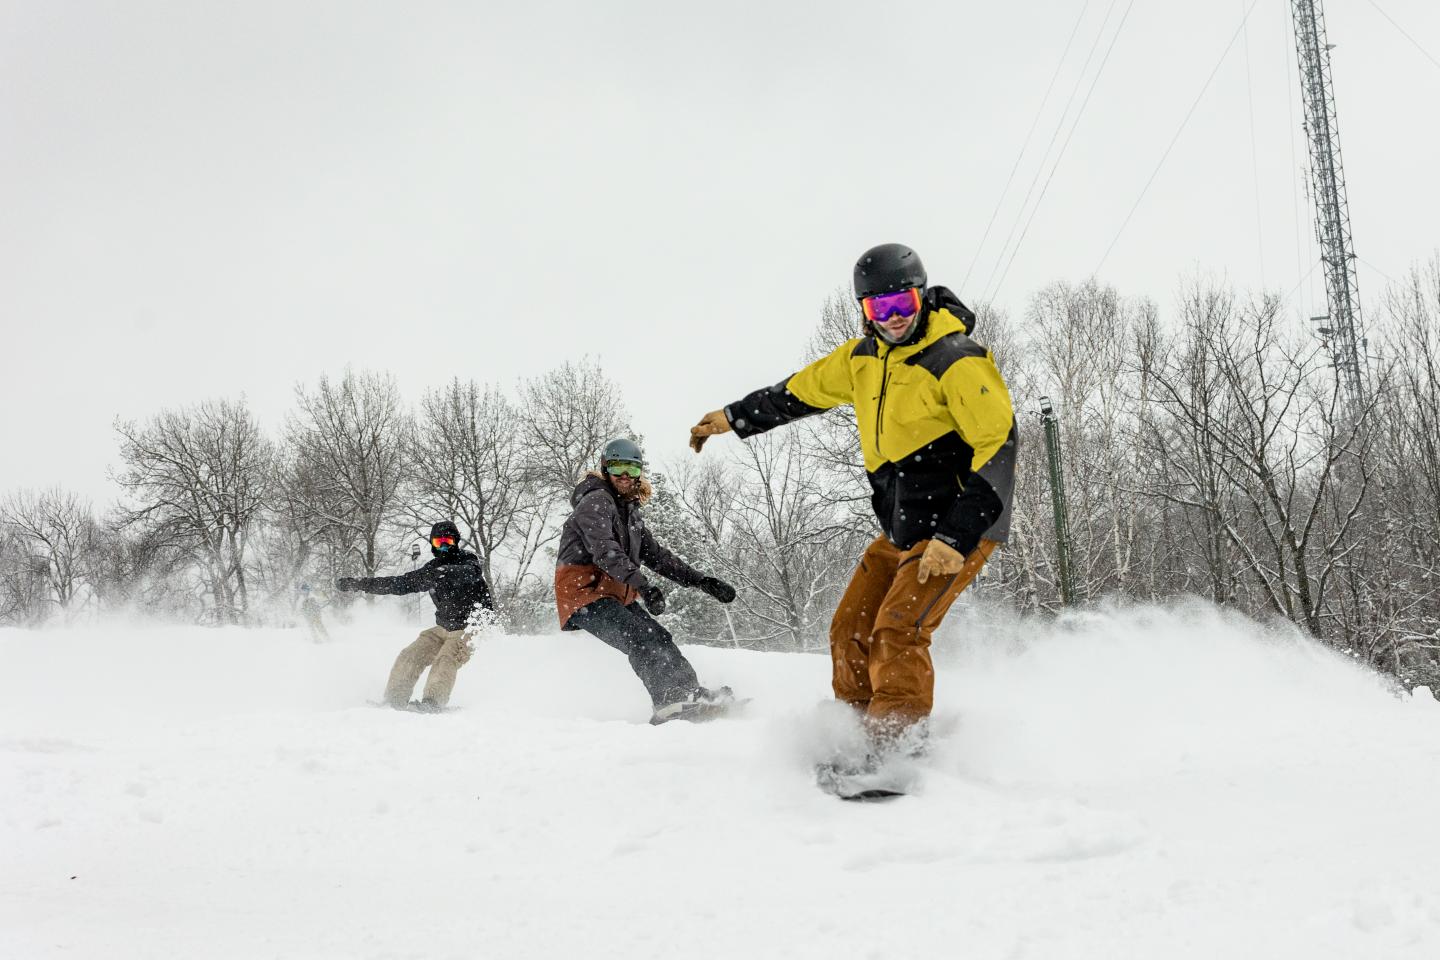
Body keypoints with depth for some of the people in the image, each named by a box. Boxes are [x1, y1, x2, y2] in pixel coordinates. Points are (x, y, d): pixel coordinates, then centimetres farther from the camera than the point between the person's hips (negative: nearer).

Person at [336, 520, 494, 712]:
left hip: (472, 627, -6)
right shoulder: (432, 570, 7)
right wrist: (357, 583, 10)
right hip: (444, 628, 6)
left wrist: (446, 572, -54)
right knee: (410, 657, -4)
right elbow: (398, 584, 11)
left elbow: (471, 572, -33)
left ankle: (432, 703, -37)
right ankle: (394, 700, 2)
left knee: (445, 661, -28)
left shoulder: (468, 561, -8)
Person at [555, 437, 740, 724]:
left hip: (616, 596, 9)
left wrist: (702, 581, 13)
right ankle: (675, 698, -39)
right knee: (640, 638, -25)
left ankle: (689, 693, -12)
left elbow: (656, 556, 23)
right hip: (584, 592, -9)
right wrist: (642, 584, -38)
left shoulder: (630, 512, 21)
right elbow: (604, 550, -24)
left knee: (659, 639, -5)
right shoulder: (595, 502, -8)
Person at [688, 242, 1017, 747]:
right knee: (851, 631, 5)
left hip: (962, 524, -8)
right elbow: (800, 390, 22)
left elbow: (999, 446, -21)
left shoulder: (956, 362, -18)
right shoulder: (863, 357, 6)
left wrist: (957, 537, -26)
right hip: (903, 530, 8)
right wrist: (732, 417, 30)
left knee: (898, 633, -19)